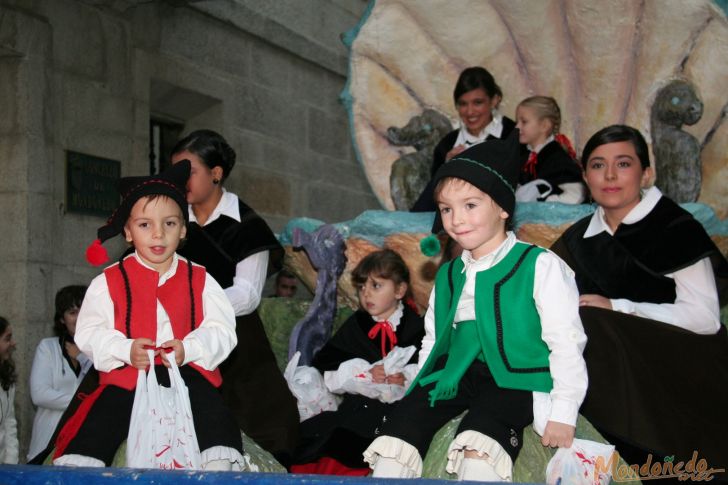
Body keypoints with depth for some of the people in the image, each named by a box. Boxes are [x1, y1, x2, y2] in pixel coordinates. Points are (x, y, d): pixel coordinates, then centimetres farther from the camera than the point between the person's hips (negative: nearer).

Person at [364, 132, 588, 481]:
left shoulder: (539, 266, -4)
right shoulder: (448, 276, 17)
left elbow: (566, 343, -6)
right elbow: (433, 340, 26)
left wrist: (563, 413, -10)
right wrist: (421, 388, 13)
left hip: (514, 379, -6)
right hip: (455, 374, 6)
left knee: (478, 439, -34)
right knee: (403, 416, -19)